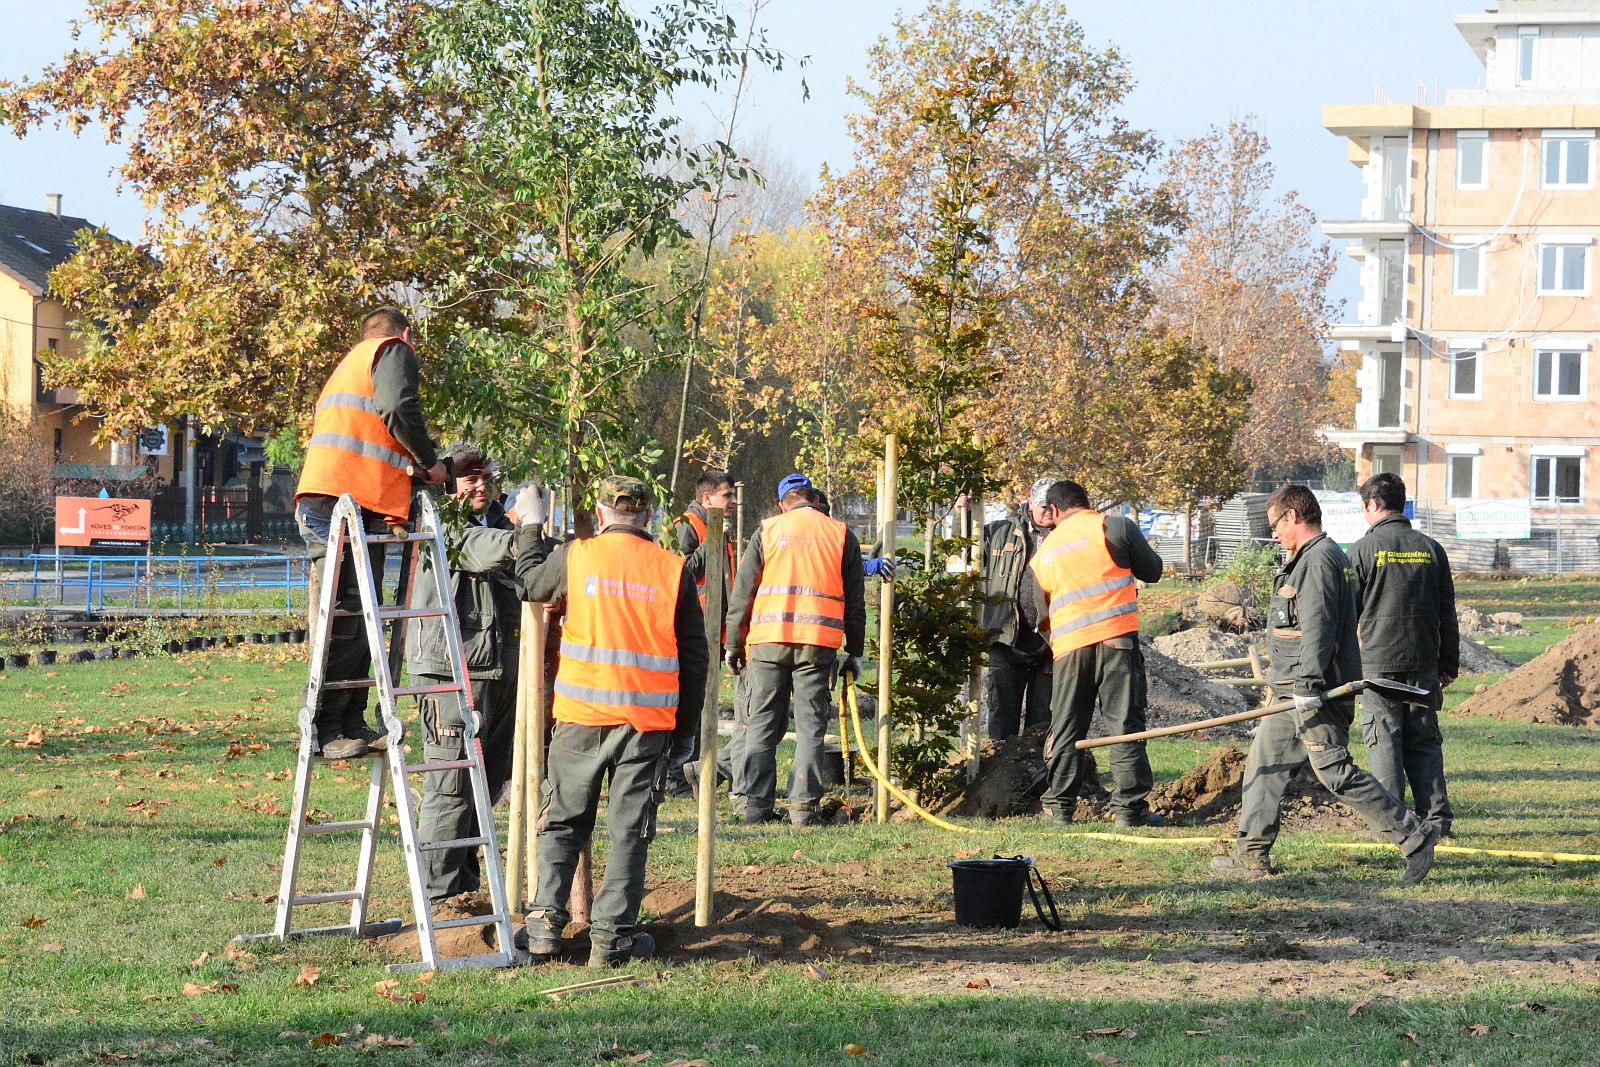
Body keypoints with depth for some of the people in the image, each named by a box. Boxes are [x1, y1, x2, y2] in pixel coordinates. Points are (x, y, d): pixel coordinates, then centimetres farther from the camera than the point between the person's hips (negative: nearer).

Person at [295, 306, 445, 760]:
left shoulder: (348, 365, 35)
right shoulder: (393, 350, 7)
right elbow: (397, 408, -12)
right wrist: (429, 461, 0)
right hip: (346, 501, -10)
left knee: (356, 618, 9)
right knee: (344, 617, -12)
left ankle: (351, 722, 9)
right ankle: (325, 728, -15)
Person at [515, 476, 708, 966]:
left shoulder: (575, 557, -2)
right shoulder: (673, 571, 0)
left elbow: (530, 580, 20)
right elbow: (694, 656, 4)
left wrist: (530, 530, 36)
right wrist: (686, 725, 13)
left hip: (581, 716, 0)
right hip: (648, 721, 0)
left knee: (563, 822, 13)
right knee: (629, 829, 5)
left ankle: (545, 925, 8)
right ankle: (611, 935, 5)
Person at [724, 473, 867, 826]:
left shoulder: (768, 532, 7)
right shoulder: (841, 535, 10)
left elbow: (742, 593, 6)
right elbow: (855, 601, 11)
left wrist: (734, 644, 11)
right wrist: (854, 651, 17)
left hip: (768, 640, 0)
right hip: (819, 644, 0)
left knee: (763, 722, 6)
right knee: (810, 725, 4)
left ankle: (754, 802, 2)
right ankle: (804, 806, -2)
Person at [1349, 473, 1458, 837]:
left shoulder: (1363, 550, -4)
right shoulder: (1431, 549, 8)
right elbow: (1448, 615, 11)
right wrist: (1449, 666, 18)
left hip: (1378, 661, -4)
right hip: (1424, 664, 4)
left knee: (1384, 741, 1)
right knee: (1425, 742, 10)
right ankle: (1436, 818, 7)